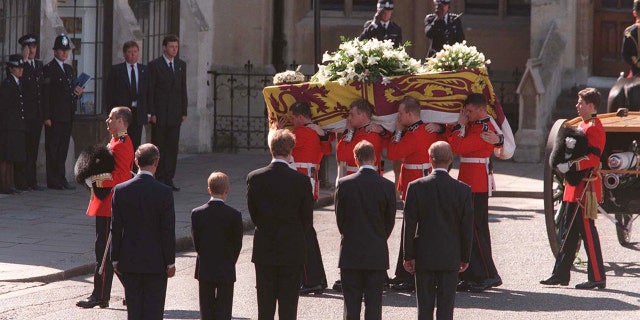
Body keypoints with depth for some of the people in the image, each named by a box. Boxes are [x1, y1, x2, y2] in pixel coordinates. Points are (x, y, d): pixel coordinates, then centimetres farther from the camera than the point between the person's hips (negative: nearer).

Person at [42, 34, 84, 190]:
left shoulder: (69, 69, 19)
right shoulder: (48, 69, -5)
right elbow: (45, 94, -11)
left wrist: (78, 92, 2)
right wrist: (47, 117, -17)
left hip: (67, 116, 7)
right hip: (54, 116, -7)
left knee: (63, 149, 9)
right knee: (53, 148, -5)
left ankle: (61, 179, 13)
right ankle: (53, 181, -4)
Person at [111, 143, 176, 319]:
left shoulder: (120, 190, -5)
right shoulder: (164, 192, -12)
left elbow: (116, 228, -1)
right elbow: (168, 230, -10)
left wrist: (115, 259, 8)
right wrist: (170, 262, -1)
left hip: (129, 261, 2)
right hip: (156, 262, -2)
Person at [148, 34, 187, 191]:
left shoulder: (181, 65, 13)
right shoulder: (154, 65, -3)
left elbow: (183, 89, 14)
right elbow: (150, 90, -5)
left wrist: (184, 112, 9)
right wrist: (151, 113, -11)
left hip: (175, 113, 4)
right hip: (159, 112, -4)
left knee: (172, 146, 3)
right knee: (158, 147, -1)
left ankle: (168, 179, 6)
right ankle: (158, 179, 2)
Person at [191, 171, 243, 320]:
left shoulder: (197, 213, -6)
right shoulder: (234, 215, -12)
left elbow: (196, 241, 0)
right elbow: (237, 245, -5)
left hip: (204, 270, 2)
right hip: (226, 270, -2)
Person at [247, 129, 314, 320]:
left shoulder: (254, 178, -7)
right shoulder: (301, 181, -11)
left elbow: (253, 212, 2)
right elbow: (307, 219, -2)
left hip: (264, 250, 1)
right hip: (292, 250, -1)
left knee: (265, 304, 8)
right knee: (288, 304, 4)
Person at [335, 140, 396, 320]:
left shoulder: (344, 184, -7)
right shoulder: (387, 186, -6)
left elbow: (339, 218, 1)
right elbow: (390, 221, 3)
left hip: (350, 253, 0)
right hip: (377, 254, 0)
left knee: (351, 301, 6)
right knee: (374, 301, 3)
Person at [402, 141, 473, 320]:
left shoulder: (416, 187, -8)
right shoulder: (463, 190, -6)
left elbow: (409, 225, -5)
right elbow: (467, 228, -1)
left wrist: (409, 256, 1)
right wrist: (465, 257, 9)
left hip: (424, 257, 0)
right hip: (450, 258, 0)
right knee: (446, 305, 2)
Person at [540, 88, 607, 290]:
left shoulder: (594, 128, -13)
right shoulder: (582, 125, 17)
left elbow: (593, 158, -22)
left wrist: (570, 166, -24)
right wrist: (564, 163, 7)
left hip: (586, 188, -10)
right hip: (576, 187, 10)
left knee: (587, 231, -7)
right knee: (570, 230, 12)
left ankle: (597, 277, -3)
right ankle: (561, 274, 16)